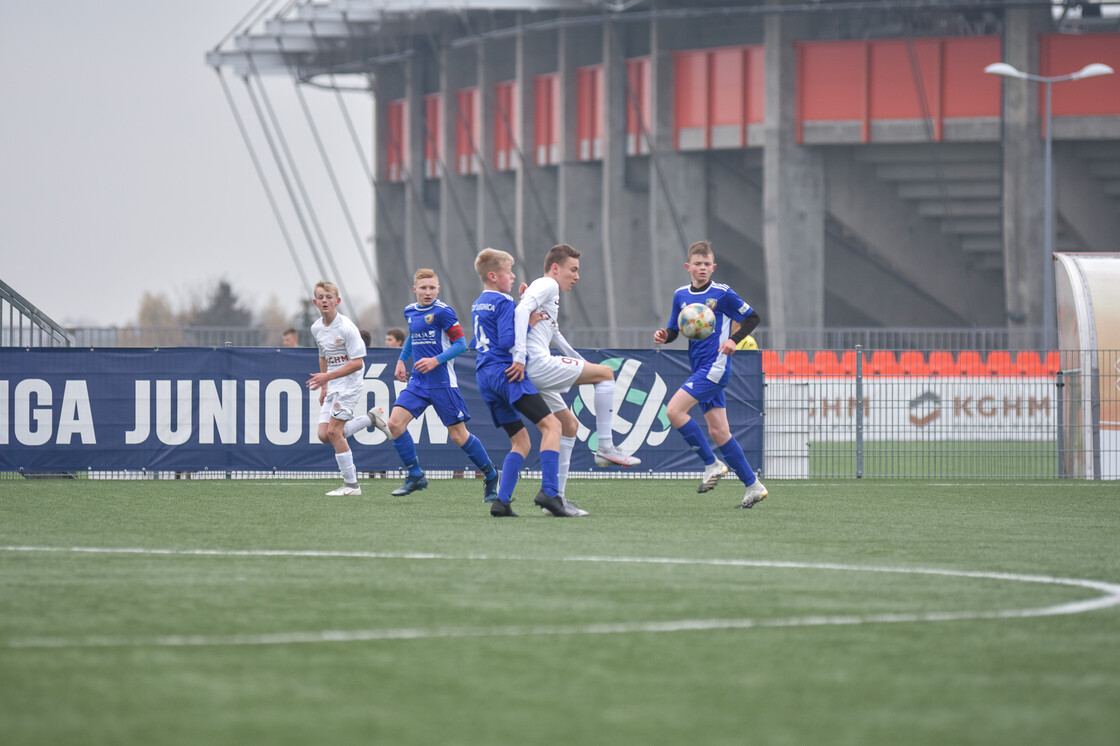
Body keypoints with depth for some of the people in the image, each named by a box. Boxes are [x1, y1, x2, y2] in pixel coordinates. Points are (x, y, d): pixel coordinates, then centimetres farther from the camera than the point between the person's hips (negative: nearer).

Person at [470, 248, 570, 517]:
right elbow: (506, 341, -18)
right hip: (505, 372, -9)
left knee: (521, 442, 12)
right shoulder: (504, 303, -7)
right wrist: (528, 324, -8)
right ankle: (550, 492, -30)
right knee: (551, 424, -15)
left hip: (484, 375, 9)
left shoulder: (477, 305, 20)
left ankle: (501, 501, -3)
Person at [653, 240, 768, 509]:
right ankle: (753, 486, 12)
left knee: (674, 410, -19)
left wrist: (734, 340, -14)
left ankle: (712, 464, -8)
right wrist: (664, 335, -4)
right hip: (700, 367, 7)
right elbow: (674, 329, 19)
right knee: (718, 432, 5)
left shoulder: (722, 294, -6)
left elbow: (753, 318, 0)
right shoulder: (681, 295, 11)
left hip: (715, 366, -7)